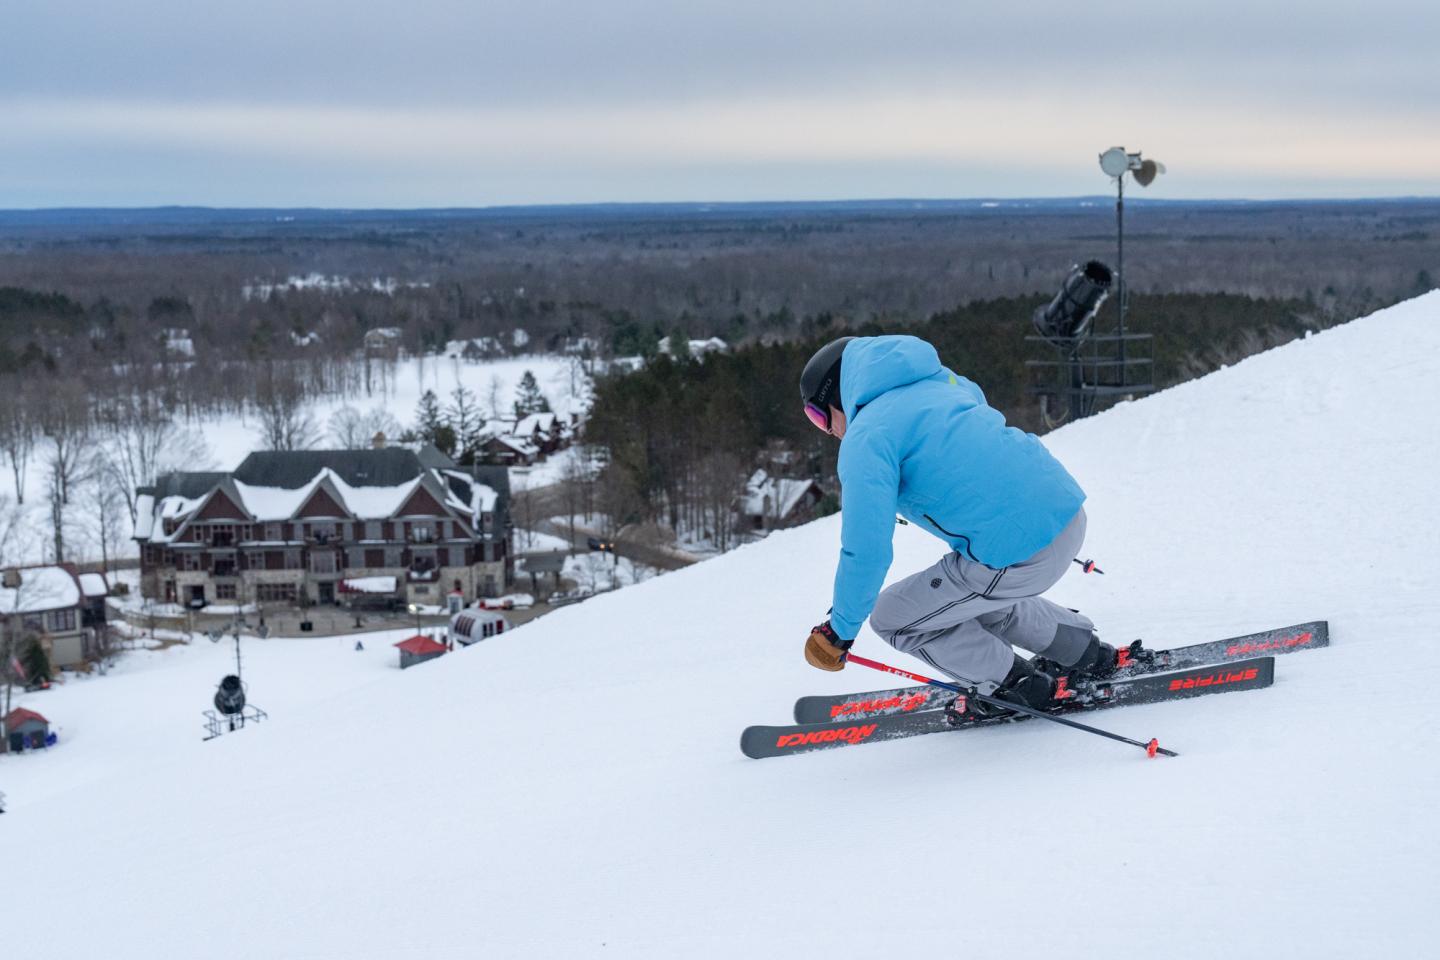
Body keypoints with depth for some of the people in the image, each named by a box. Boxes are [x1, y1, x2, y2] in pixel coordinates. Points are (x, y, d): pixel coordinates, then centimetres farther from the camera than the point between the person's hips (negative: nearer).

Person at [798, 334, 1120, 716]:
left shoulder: (865, 438, -8)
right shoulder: (937, 382, 16)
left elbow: (867, 552, -13)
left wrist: (840, 630, -1)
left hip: (1018, 554, -9)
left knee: (892, 617, 10)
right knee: (979, 598, 34)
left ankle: (1017, 685, 17)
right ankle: (1086, 653, 37)